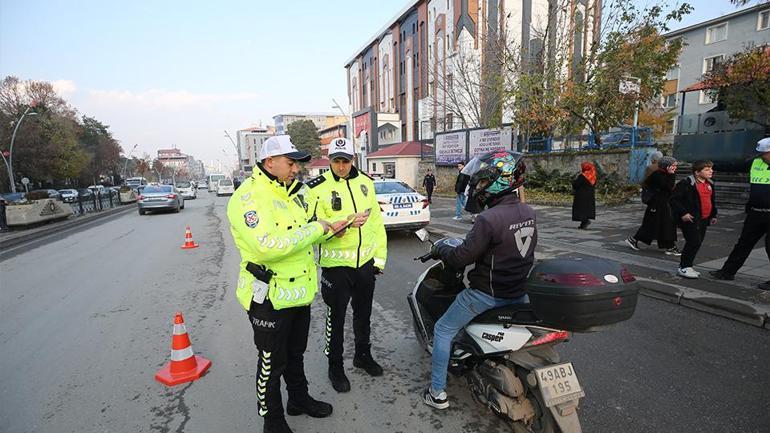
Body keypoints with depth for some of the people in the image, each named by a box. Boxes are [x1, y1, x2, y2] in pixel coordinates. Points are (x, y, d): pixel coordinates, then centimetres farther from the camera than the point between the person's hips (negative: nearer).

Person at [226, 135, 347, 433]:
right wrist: (315, 229, -26)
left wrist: (329, 228, 0)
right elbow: (269, 245, -34)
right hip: (270, 296, -8)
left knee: (295, 353, 25)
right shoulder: (249, 196, -21)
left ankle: (299, 398, 46)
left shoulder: (289, 193, 10)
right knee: (272, 363, 11)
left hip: (298, 292, 9)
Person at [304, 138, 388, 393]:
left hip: (365, 262, 4)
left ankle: (363, 355, 44)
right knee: (336, 319, 10)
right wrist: (346, 222, -29)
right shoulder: (318, 188, -10)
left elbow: (376, 220, 6)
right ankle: (335, 367, 30)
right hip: (336, 265, -4)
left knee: (363, 314, 21)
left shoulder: (365, 182, 3)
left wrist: (380, 255, 4)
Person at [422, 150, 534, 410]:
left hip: (487, 293, -7)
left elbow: (462, 257, -21)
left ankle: (438, 393, 18)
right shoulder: (528, 213, 0)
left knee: (443, 331, 9)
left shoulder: (489, 219, -25)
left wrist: (440, 250, -2)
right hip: (519, 292, 8)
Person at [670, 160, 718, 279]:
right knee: (694, 242, -12)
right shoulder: (686, 183, -13)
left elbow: (712, 201, 26)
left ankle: (686, 266, 21)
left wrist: (713, 215, 22)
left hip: (703, 220, 8)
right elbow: (674, 199, -15)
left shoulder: (710, 184, 13)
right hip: (690, 219, -8)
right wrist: (682, 213, -20)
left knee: (697, 243, 10)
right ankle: (683, 268, -1)